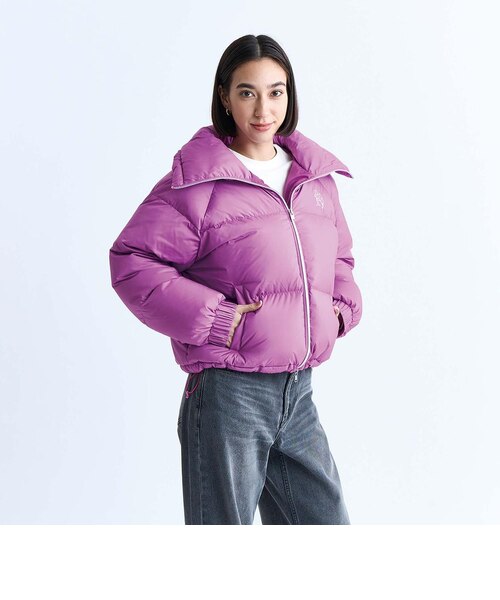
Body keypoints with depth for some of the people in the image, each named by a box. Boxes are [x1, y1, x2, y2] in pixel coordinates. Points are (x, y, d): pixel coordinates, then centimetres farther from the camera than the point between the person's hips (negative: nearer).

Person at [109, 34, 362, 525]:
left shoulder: (315, 176, 11)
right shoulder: (197, 181, -9)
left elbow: (339, 257, 26)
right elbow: (131, 262, -12)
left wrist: (342, 308, 7)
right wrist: (213, 318, -18)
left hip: (297, 393, 6)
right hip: (228, 393, -6)